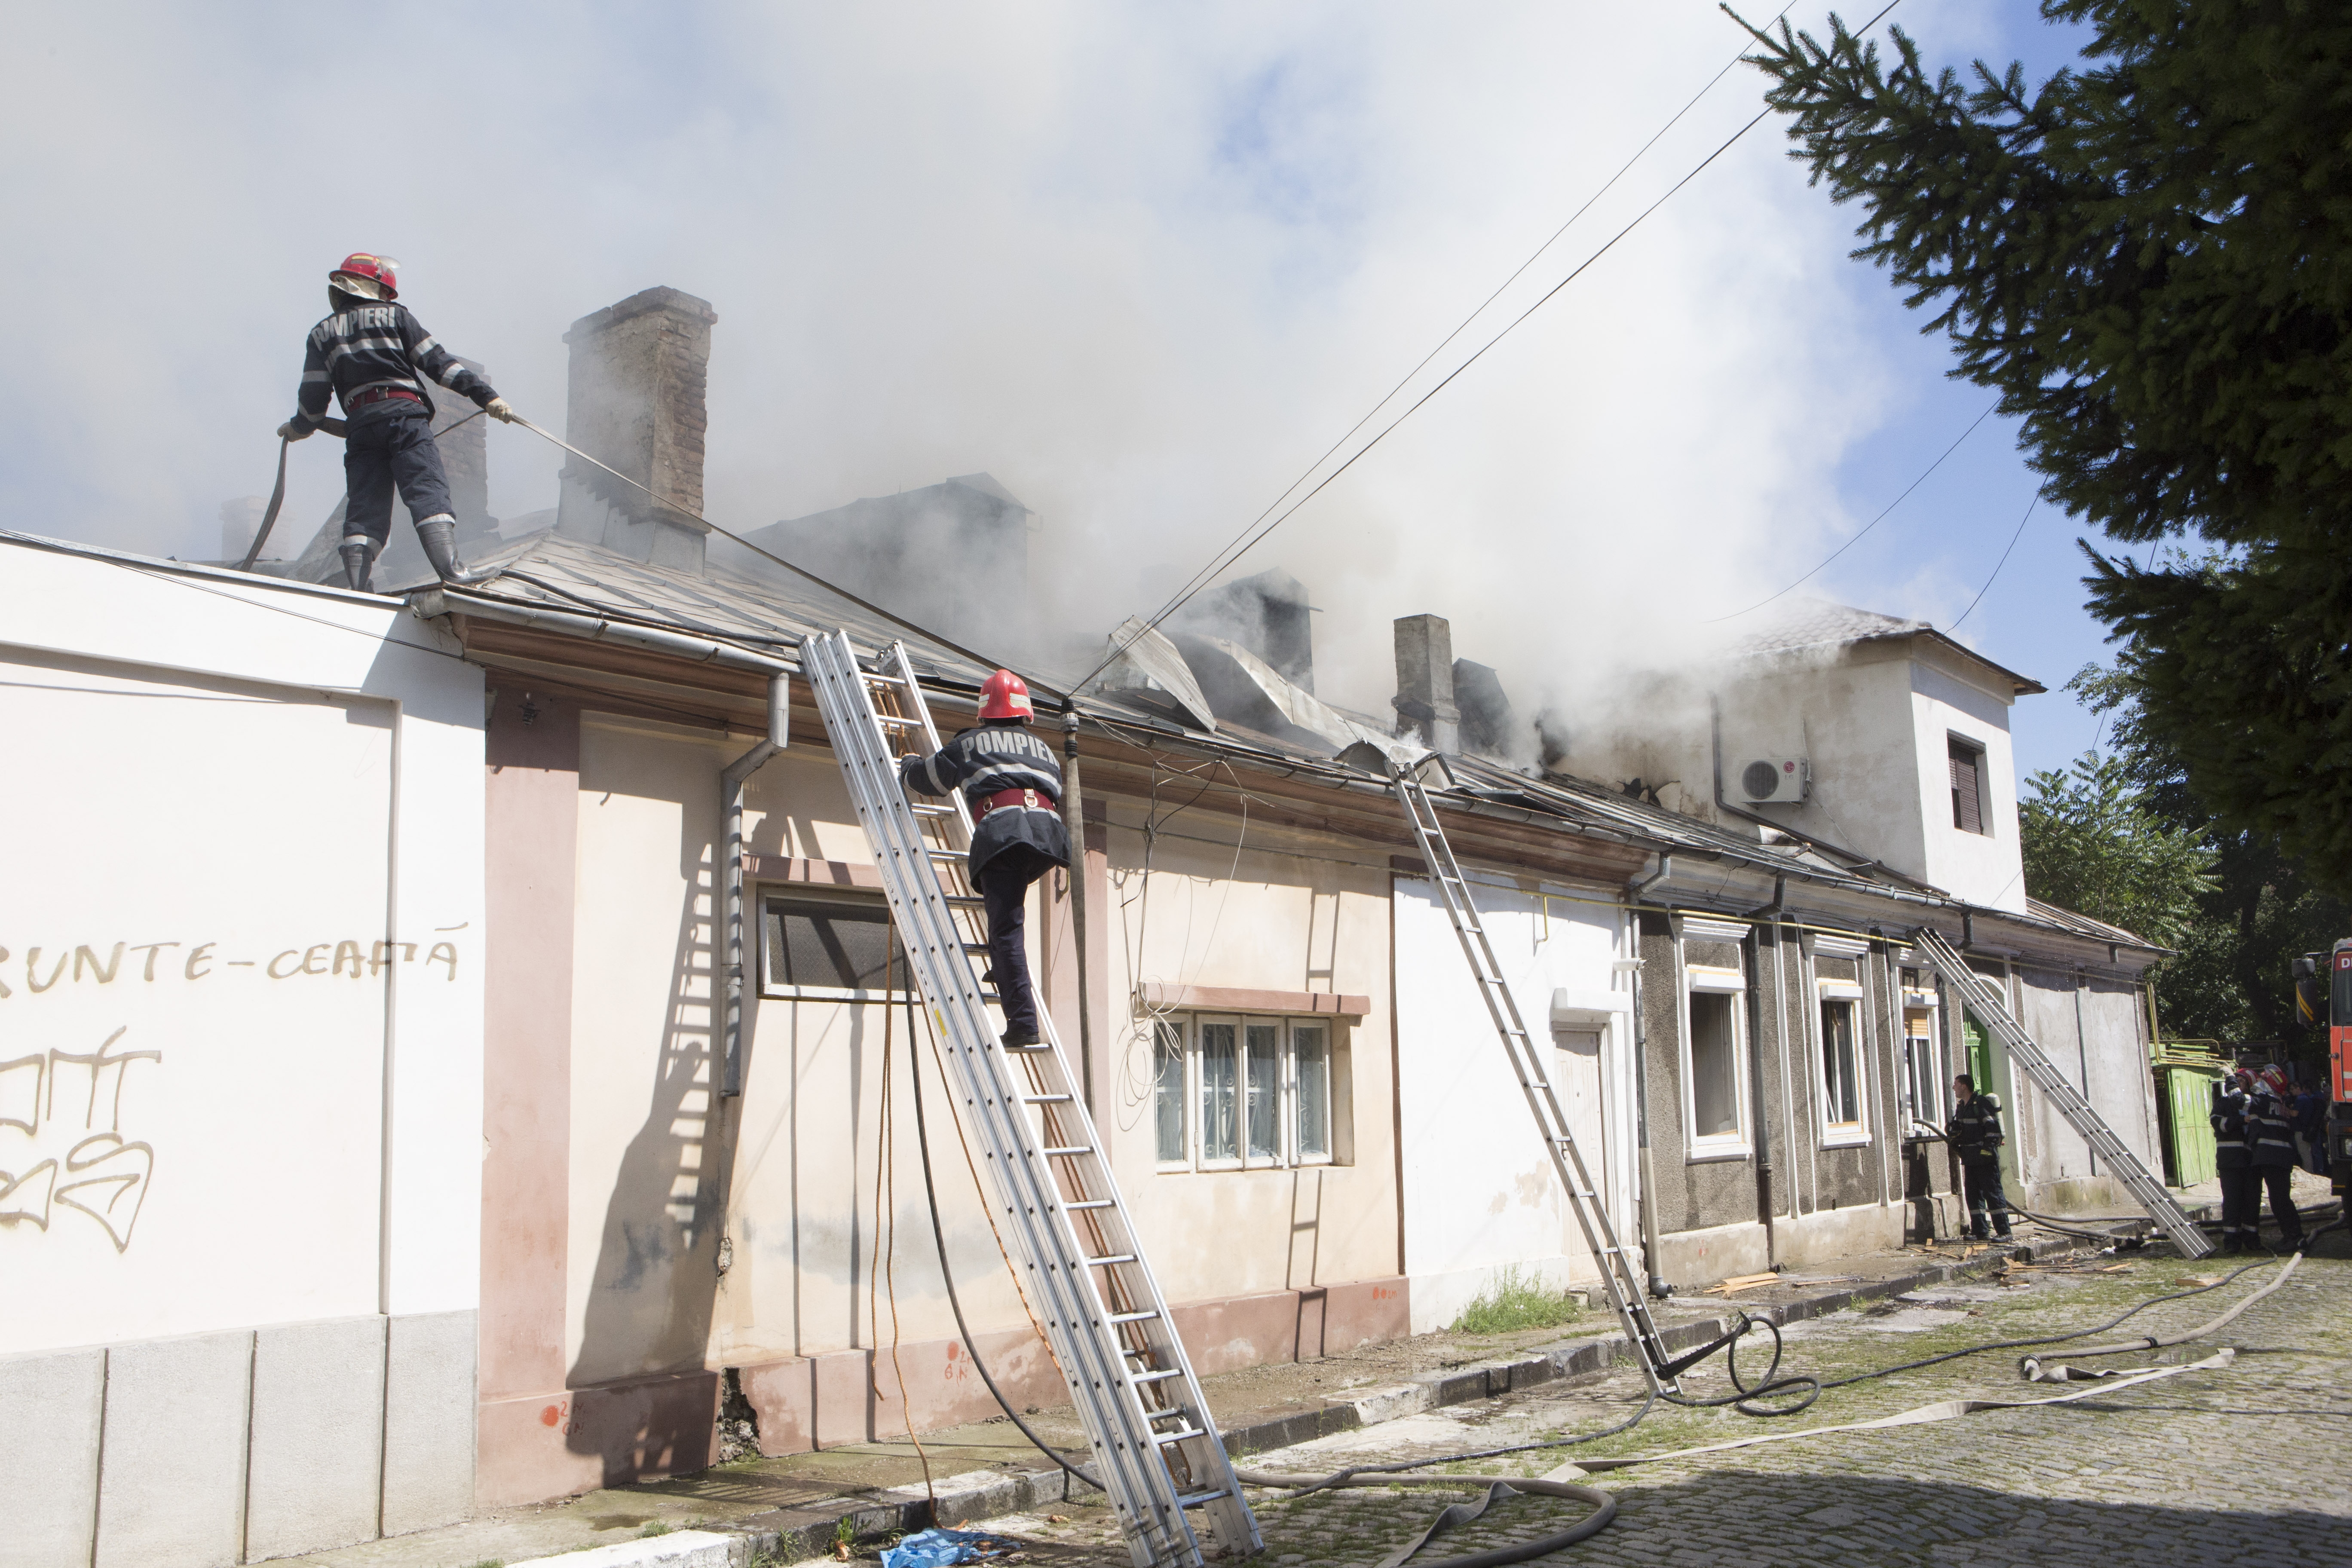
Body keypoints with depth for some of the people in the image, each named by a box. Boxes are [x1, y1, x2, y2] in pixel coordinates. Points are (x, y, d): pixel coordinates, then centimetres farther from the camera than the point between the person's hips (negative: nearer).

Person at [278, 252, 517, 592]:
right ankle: (450, 567, -33)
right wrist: (486, 395, 1)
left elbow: (313, 396, 18)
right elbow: (436, 361, 4)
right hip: (404, 412, -3)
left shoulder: (321, 334, 22)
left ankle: (355, 588, -7)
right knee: (427, 489, -15)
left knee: (364, 507, 3)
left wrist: (299, 428, 38)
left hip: (360, 422, 3)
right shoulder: (394, 316, 14)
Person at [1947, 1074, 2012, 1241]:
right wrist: (1952, 1132, 1)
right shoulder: (1961, 1107, 15)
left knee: (1993, 1193, -7)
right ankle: (1979, 1232, 13)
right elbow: (1958, 1127, 24)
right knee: (1974, 1195, 9)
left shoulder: (1981, 1103, -12)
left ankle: (2004, 1232, -4)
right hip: (1970, 1159, 9)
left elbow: (1993, 1128, -17)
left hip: (1985, 1158, -9)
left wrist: (1987, 1150, -21)